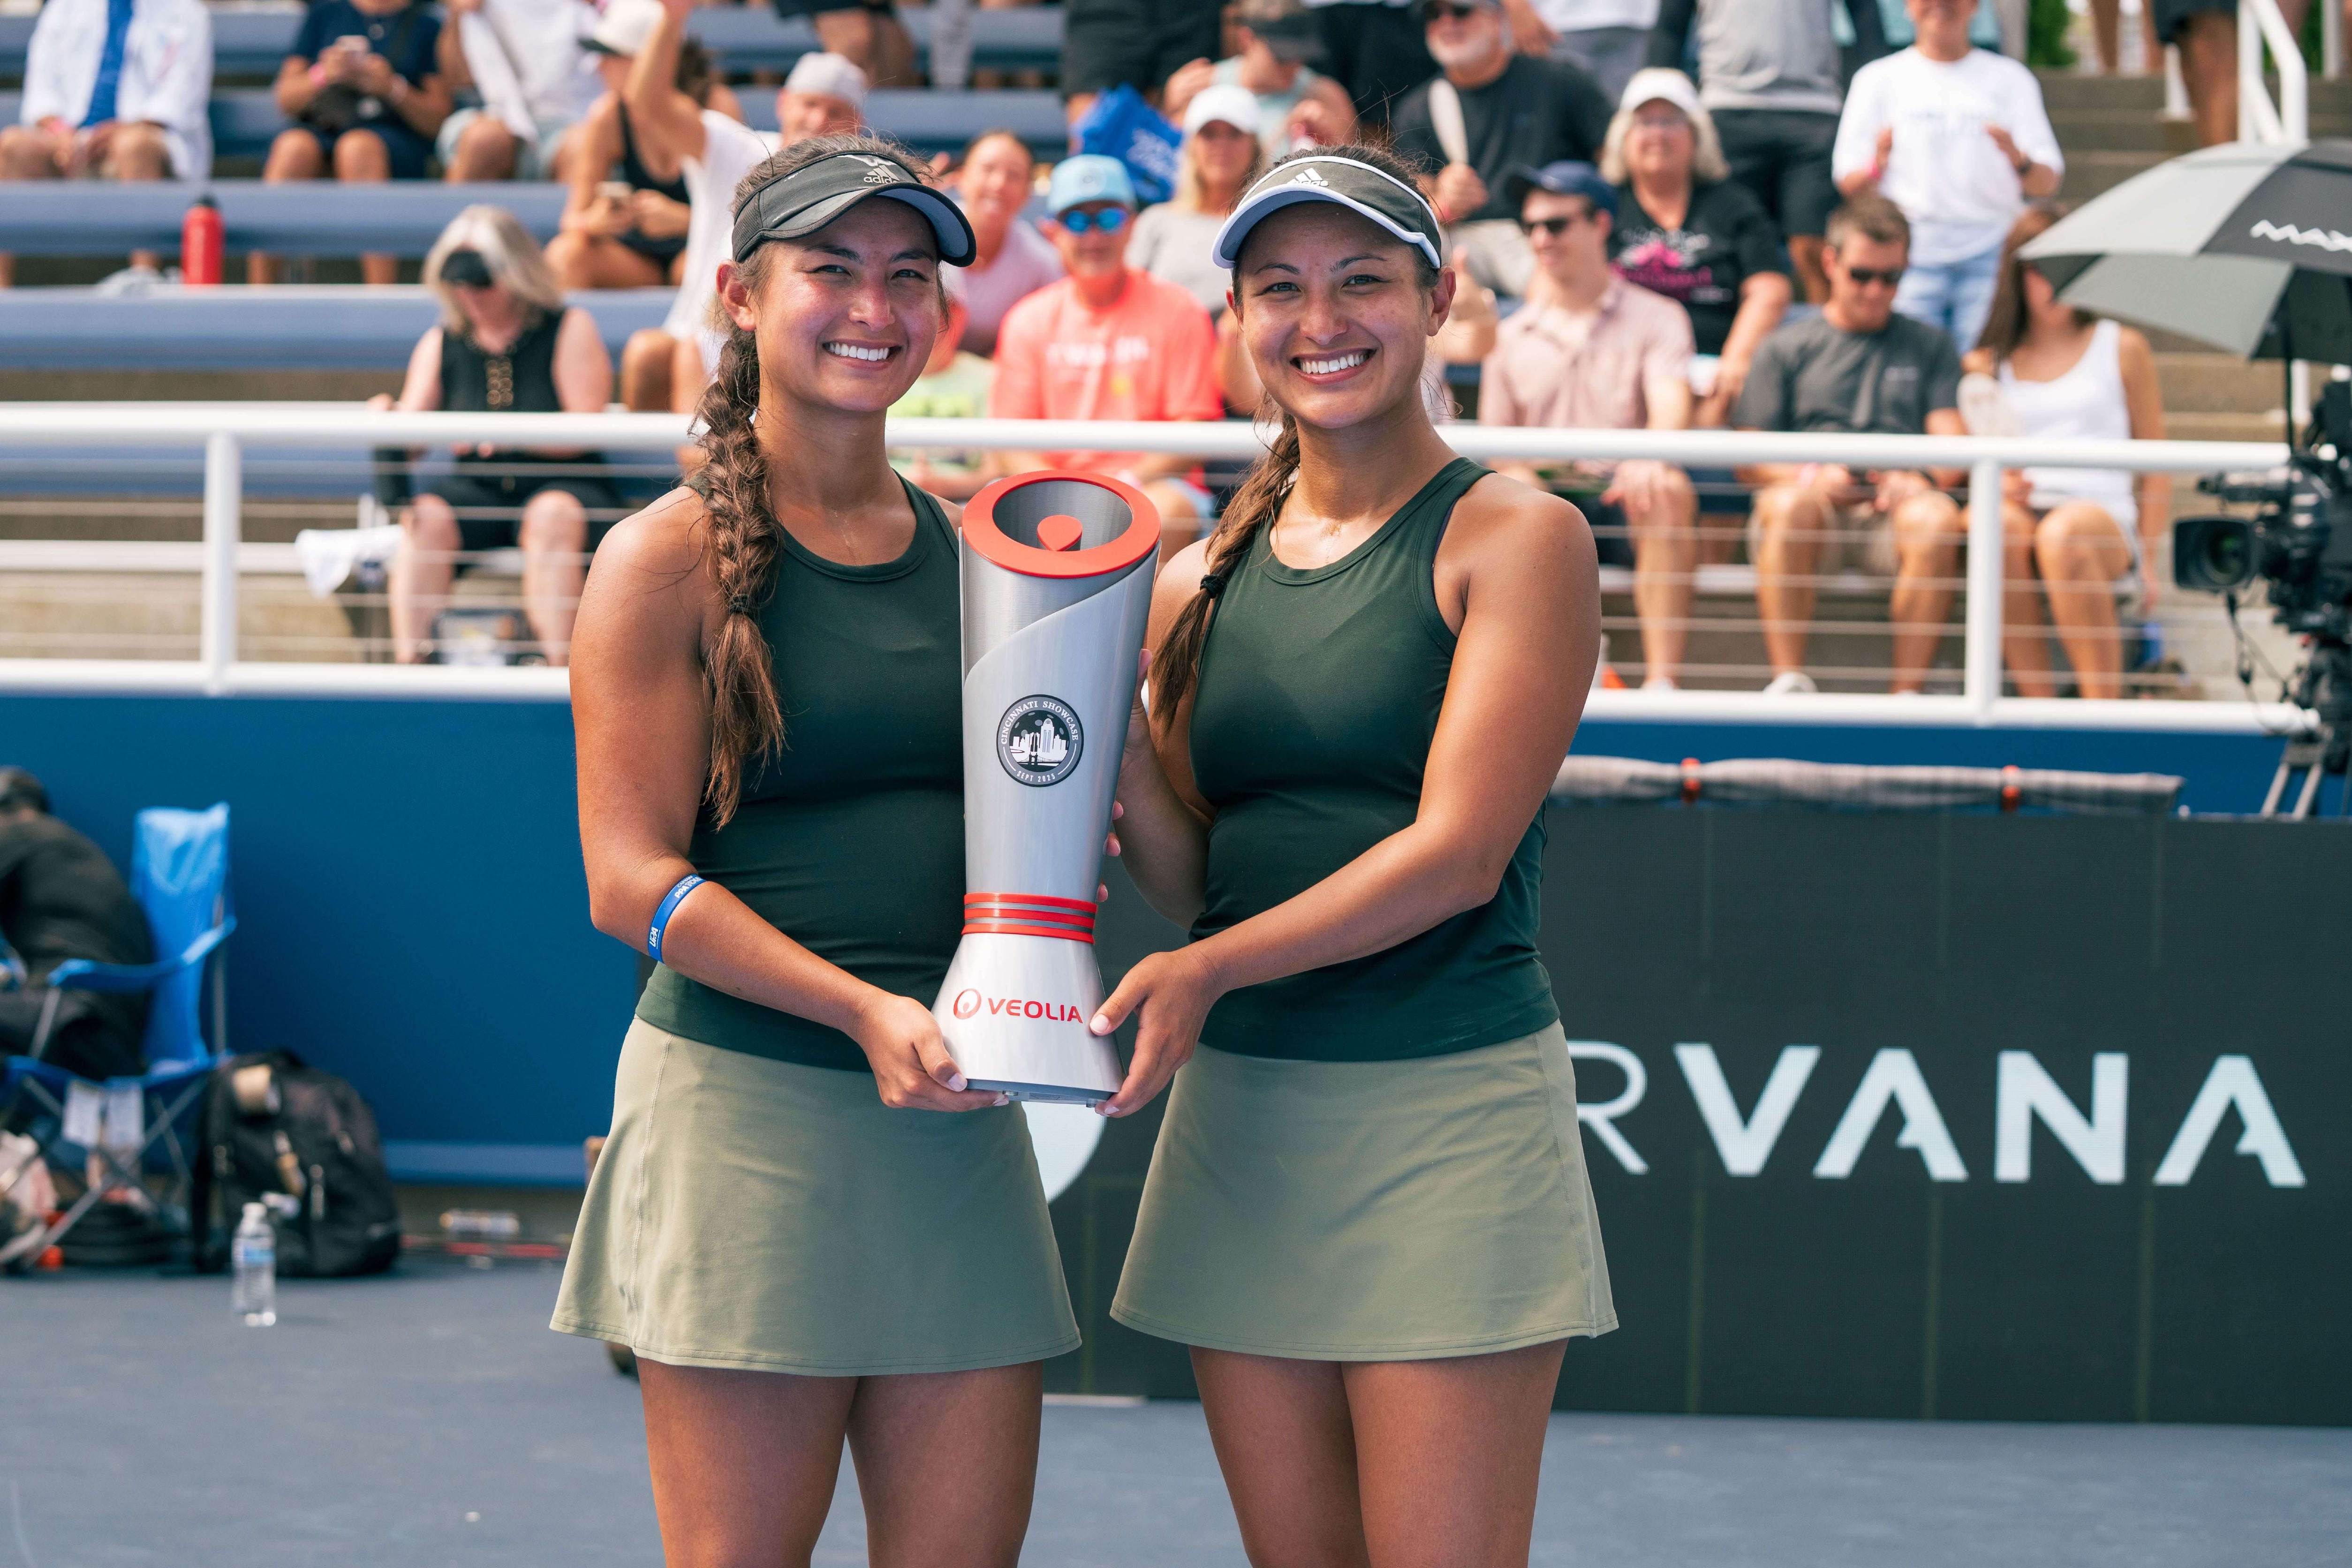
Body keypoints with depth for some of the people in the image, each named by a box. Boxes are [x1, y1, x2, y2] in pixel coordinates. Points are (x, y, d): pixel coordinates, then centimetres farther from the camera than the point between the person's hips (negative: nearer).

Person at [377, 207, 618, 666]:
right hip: (477, 490, 3)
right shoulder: (441, 344, 12)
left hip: (563, 488, -3)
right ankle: (410, 665, -39)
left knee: (553, 515, -37)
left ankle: (557, 664, -44)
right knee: (423, 517, -28)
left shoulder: (568, 329, 1)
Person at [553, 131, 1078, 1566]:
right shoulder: (674, 559, -3)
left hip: (958, 1119, 5)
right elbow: (633, 881, -8)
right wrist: (862, 1010, -19)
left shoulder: (974, 550, 13)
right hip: (742, 1101, -5)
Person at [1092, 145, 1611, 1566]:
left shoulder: (1515, 539, -3)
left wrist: (1212, 969, -17)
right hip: (1240, 1113, 5)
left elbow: (1459, 853, -12)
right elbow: (1192, 882, 13)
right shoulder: (1205, 581, 12)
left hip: (1449, 1110, -5)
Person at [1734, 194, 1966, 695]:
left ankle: (1909, 691, -34)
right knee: (1791, 503, -37)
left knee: (1937, 518, -35)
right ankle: (1788, 681, -38)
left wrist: (1914, 479, -11)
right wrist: (1812, 475, -10)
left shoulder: (1928, 347, 23)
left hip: (1893, 508, 1)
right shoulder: (1787, 348, 20)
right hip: (1815, 503, -1)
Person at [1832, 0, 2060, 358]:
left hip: (1990, 254, 1)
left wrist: (2020, 162, -16)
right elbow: (1847, 183, 6)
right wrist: (1876, 167, -16)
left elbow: (2048, 183, 6)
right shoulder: (1878, 79, 13)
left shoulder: (2010, 79, 14)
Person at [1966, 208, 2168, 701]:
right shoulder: (1987, 364, 21)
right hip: (2022, 507, 1)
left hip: (2104, 515, -1)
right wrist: (1999, 483, -6)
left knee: (2064, 532, -39)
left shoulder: (2123, 349, 17)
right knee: (1999, 525, -37)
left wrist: (2148, 560, 1)